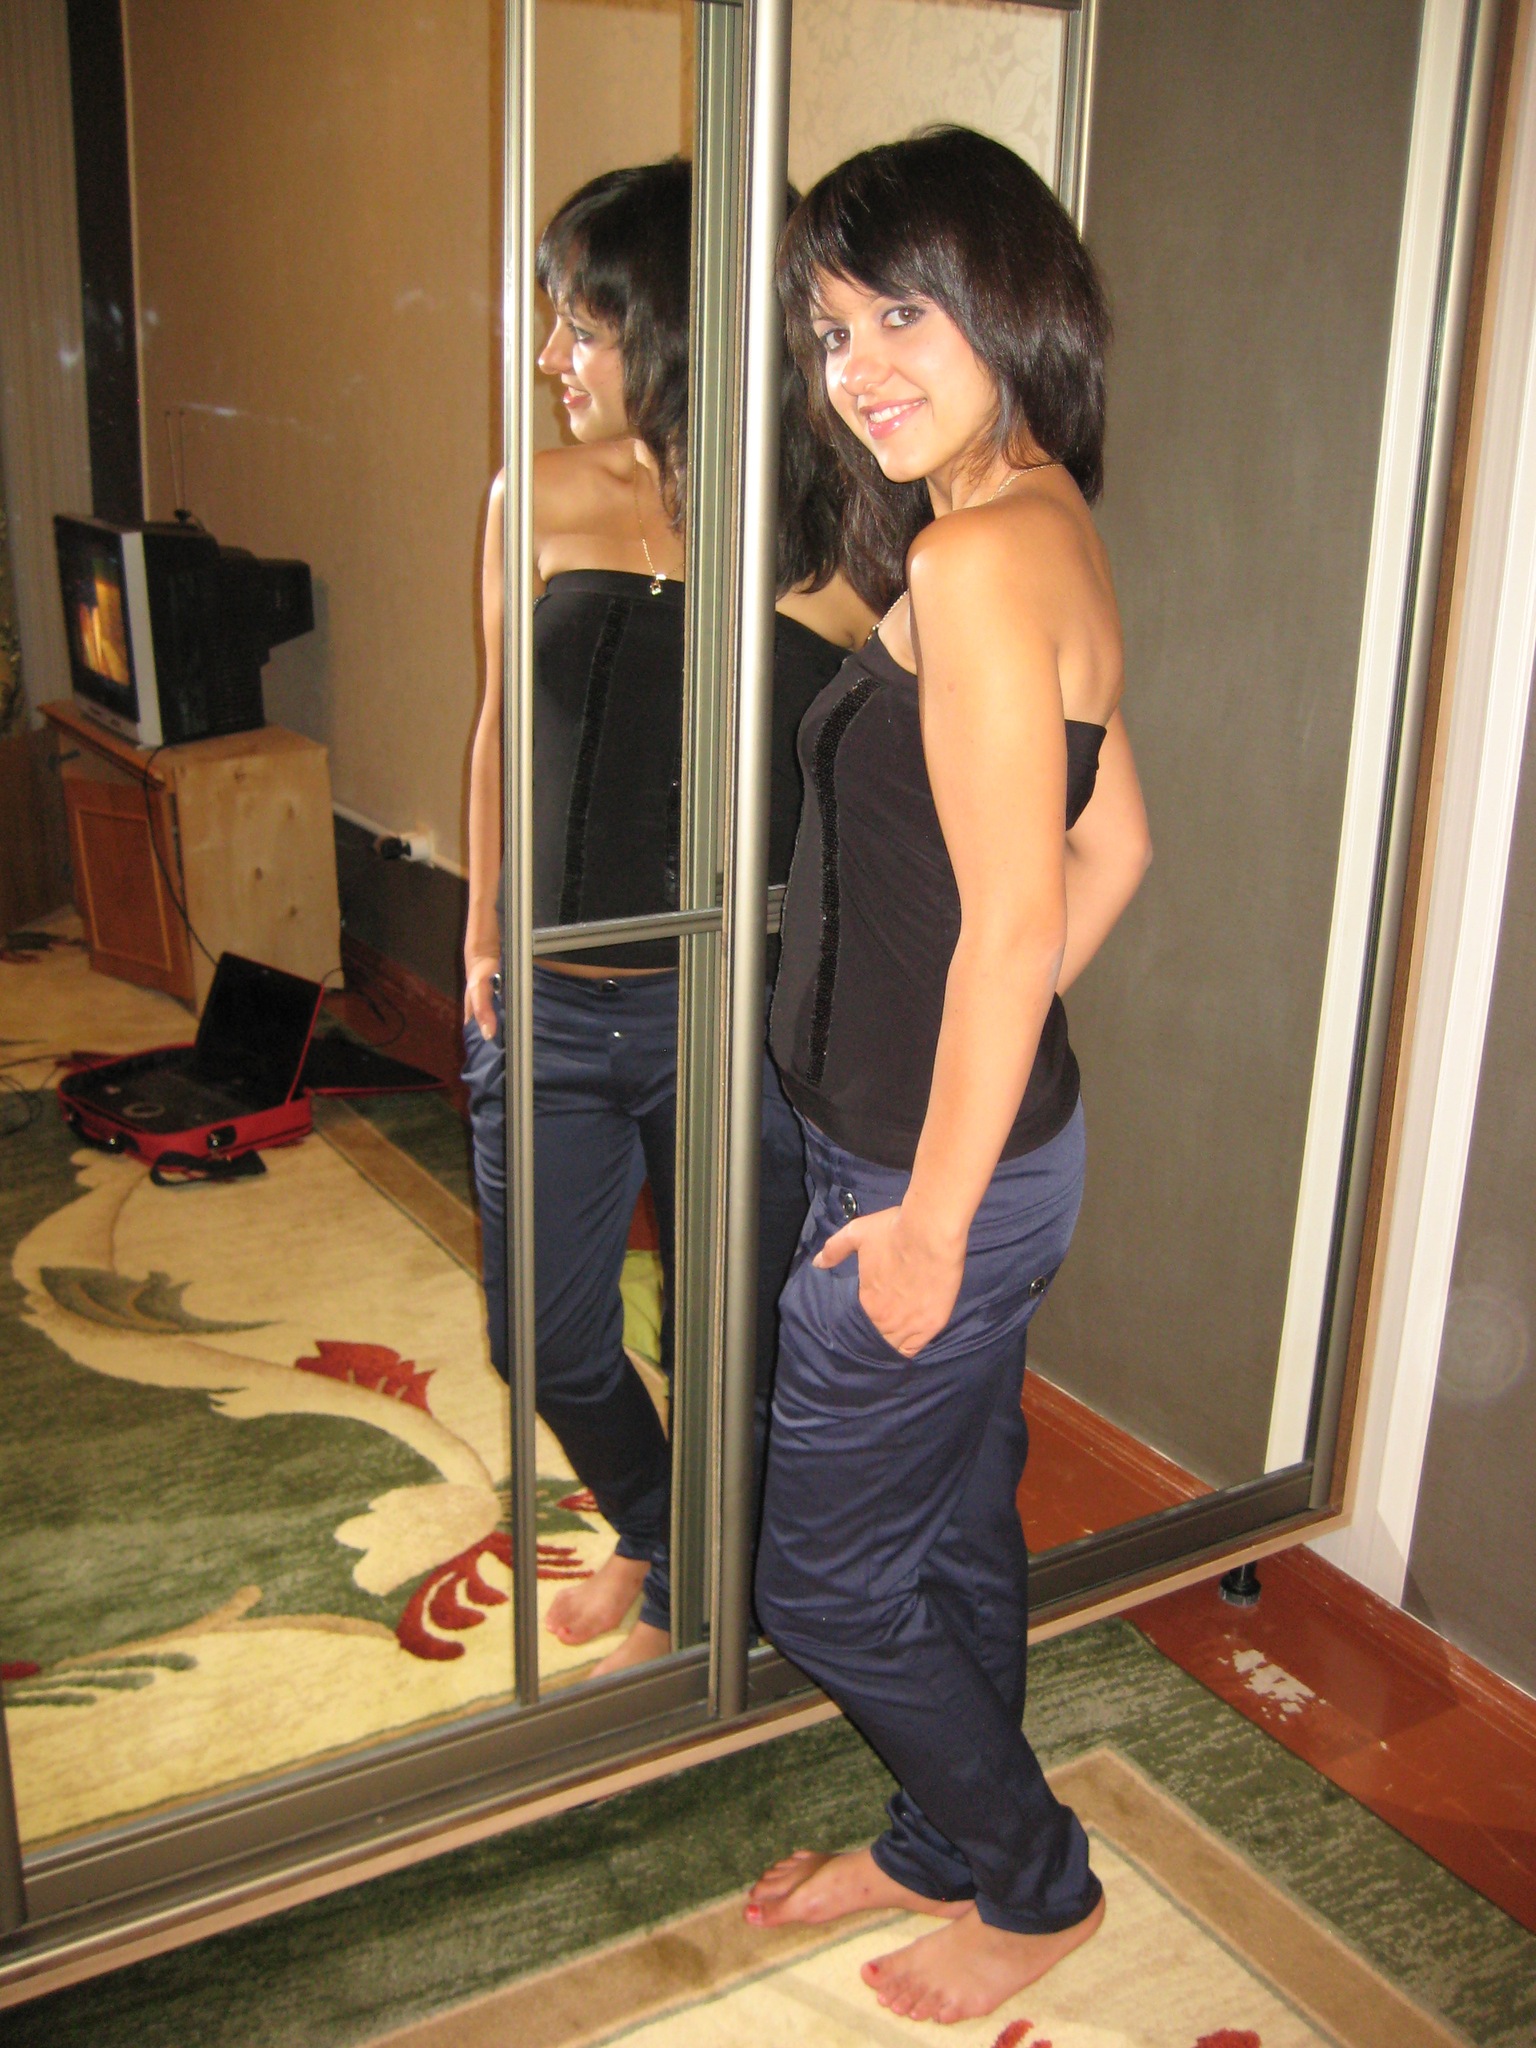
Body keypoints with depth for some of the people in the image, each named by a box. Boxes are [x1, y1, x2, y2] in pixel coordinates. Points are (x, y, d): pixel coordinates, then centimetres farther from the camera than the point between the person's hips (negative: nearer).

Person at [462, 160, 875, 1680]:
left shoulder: (816, 533, -9)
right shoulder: (541, 501, 2)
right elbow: (501, 729, 11)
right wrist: (483, 935, 9)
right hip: (551, 1007, 4)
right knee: (546, 1340, 15)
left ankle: (681, 1609, 41)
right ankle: (651, 1533, 47)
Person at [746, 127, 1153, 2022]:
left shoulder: (975, 555, -23)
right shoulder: (1051, 531, 7)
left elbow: (1009, 920, -24)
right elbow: (1112, 849, 13)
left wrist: (932, 1210, -17)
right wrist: (982, 1080, 16)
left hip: (928, 1180, -9)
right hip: (998, 1141, 9)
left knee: (829, 1583, 11)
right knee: (958, 1530, 24)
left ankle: (1035, 1882, 32)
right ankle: (944, 1843, 45)